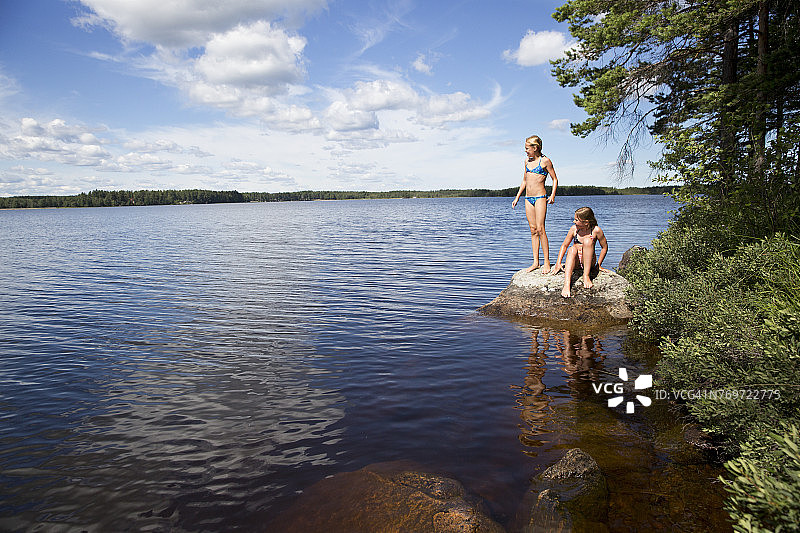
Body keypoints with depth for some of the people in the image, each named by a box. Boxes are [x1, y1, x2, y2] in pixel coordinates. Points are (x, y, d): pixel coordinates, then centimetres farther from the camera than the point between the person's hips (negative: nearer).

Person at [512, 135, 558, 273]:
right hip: (528, 198, 6)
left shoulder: (545, 161, -3)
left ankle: (547, 263, -6)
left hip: (540, 197, -6)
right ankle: (535, 262, 9)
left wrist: (553, 195, -12)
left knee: (540, 229, -11)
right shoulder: (527, 161, 14)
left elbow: (555, 179, 1)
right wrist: (517, 197, 19)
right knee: (533, 230, 6)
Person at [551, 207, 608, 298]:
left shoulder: (596, 230, -10)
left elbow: (604, 247, 2)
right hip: (574, 261, 2)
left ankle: (586, 276, -28)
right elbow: (564, 245, 5)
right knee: (572, 249, -32)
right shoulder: (574, 229, -3)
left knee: (587, 240, -26)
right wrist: (558, 263, -4)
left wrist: (598, 265, 1)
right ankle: (566, 284, -51)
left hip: (588, 261, -2)